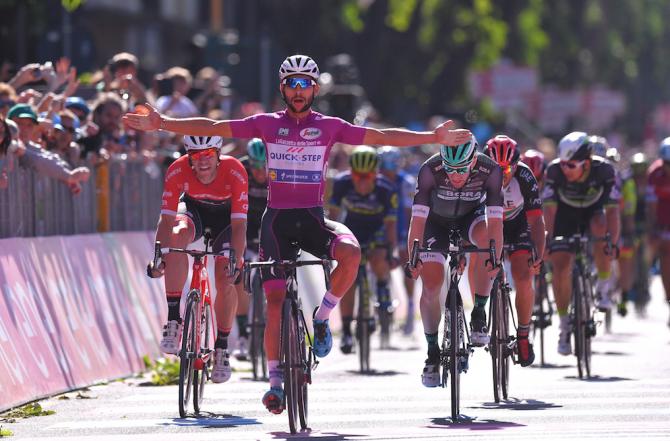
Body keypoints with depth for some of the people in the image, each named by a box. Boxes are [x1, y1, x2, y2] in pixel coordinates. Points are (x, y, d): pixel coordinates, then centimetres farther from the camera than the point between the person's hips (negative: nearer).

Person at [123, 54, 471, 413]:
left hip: (312, 218, 0)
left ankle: (321, 318, -7)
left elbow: (382, 137, 2)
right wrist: (162, 124, -6)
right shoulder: (267, 124, 3)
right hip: (277, 218, 0)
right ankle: (275, 381, 0)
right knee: (275, 298, -8)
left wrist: (433, 137, -4)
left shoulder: (329, 127, 4)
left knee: (351, 252, -30)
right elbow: (212, 127, 1)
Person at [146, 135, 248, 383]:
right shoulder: (178, 171, -31)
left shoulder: (234, 172, -34)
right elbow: (167, 218, -32)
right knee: (178, 235, -34)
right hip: (194, 209, 0)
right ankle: (173, 320, -29)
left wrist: (235, 260, -49)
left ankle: (221, 348, 6)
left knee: (225, 281, -16)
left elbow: (239, 223, -36)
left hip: (225, 216, 0)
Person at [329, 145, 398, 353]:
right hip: (352, 229, 2)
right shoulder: (342, 183, -24)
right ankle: (346, 331, 1)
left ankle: (383, 285, 1)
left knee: (378, 261, -33)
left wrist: (391, 249, -29)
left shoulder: (386, 189, -28)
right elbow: (334, 214, -15)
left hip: (377, 230, -2)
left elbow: (390, 223, -23)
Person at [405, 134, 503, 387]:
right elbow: (418, 218, -33)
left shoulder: (490, 171, -31)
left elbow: (495, 220, -33)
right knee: (431, 287, -13)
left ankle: (478, 315, -19)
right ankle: (432, 352, 5)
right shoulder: (430, 170, -33)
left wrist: (494, 259, -44)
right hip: (437, 221, 0)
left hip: (471, 215, 0)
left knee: (487, 238, -34)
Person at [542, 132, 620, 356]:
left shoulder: (604, 169, -30)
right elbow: (549, 208, -29)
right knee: (561, 267, -14)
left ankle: (603, 286, -16)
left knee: (601, 229, -36)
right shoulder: (555, 170, -29)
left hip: (592, 212, 0)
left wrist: (613, 242, -43)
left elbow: (612, 209, -32)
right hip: (565, 214, 0)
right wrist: (546, 239, -39)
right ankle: (564, 327, 1)